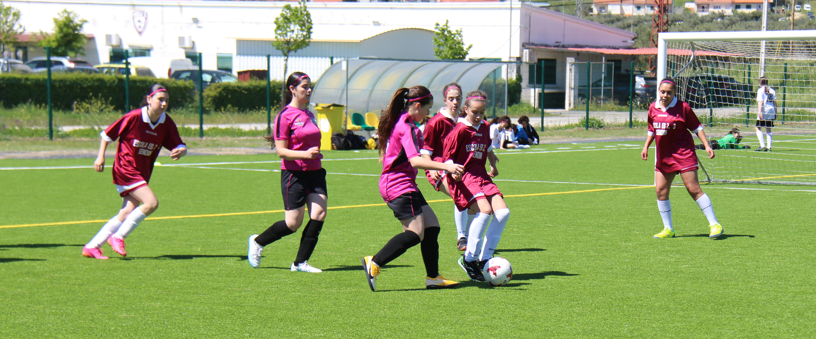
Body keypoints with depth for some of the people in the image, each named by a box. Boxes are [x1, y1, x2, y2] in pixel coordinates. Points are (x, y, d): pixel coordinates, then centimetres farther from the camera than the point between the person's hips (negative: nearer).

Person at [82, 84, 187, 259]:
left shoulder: (167, 123, -1)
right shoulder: (134, 117, -15)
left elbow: (180, 146, 1)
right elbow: (107, 134, -3)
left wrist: (180, 151, -22)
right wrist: (101, 156, -7)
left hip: (142, 173, 6)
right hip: (125, 169, -6)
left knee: (127, 214, 1)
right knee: (151, 203, -20)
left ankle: (91, 247, 10)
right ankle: (118, 237, -7)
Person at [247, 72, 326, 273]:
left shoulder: (309, 114, 14)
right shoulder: (285, 116, -10)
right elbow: (281, 151, -14)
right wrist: (305, 154, -24)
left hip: (315, 173, 7)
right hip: (294, 174, -7)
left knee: (319, 214, -10)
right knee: (293, 223, -4)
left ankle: (300, 263, 0)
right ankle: (257, 242, 21)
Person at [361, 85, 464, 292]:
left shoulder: (399, 122, 16)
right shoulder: (407, 127, -16)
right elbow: (415, 160, -28)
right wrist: (445, 167, -36)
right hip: (400, 187, -11)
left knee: (431, 225, 8)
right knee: (416, 233, -16)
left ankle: (433, 277, 7)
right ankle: (374, 263, -15)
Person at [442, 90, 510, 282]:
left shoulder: (484, 128, 13)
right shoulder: (460, 130, -8)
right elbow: (447, 156, -7)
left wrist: (493, 166, 28)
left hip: (481, 176, 8)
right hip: (463, 178, -7)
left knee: (503, 212, -9)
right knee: (485, 210, -28)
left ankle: (484, 259, -2)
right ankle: (469, 258, -17)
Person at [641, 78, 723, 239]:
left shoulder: (683, 107, -8)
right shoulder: (653, 108, 6)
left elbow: (697, 128, -2)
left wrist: (707, 146, -8)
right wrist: (646, 147, 12)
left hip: (683, 153, -6)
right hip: (663, 156, 6)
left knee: (693, 189, -9)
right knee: (660, 190, 1)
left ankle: (714, 224, -4)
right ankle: (668, 229, 13)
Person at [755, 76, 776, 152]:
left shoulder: (760, 90, -3)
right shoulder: (772, 90, 13)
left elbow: (761, 102, -11)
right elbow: (774, 102, 12)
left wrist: (759, 112, -15)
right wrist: (775, 113, 16)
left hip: (763, 111, -6)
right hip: (771, 111, 6)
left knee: (758, 128, -2)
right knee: (768, 129, 11)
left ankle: (762, 145, -15)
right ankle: (769, 146, 5)